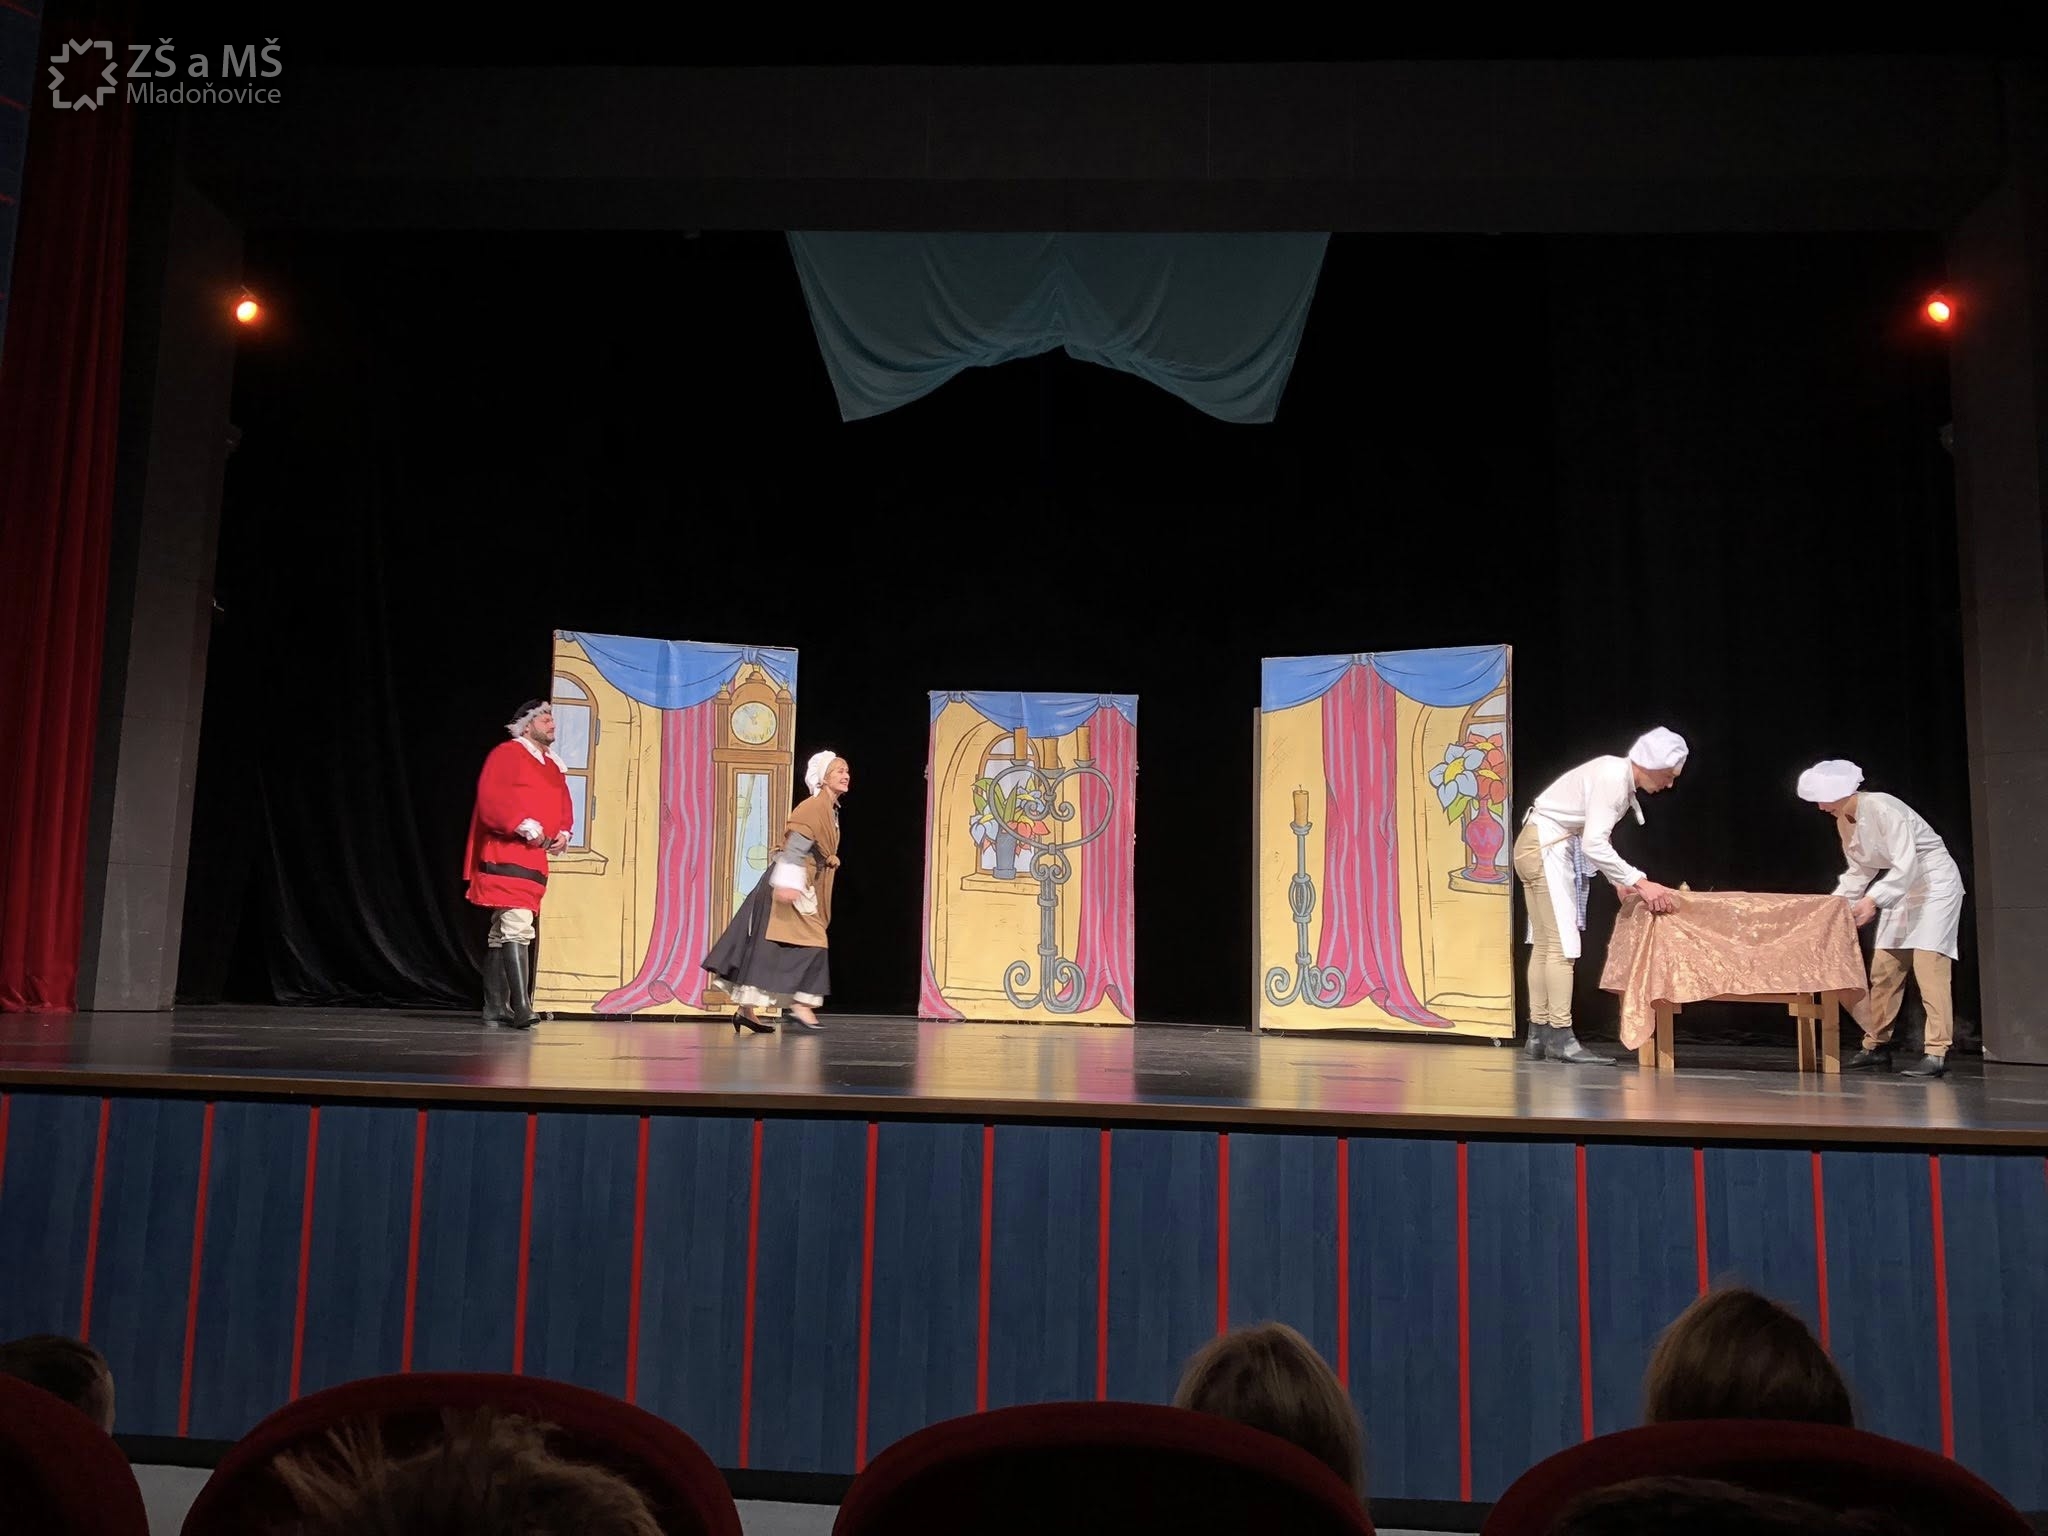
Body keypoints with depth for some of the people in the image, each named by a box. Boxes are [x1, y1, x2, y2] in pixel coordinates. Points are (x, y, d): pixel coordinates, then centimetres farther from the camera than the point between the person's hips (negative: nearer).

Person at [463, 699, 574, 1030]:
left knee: (501, 934, 13)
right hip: (507, 856, -9)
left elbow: (564, 807, 23)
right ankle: (520, 1007, -23)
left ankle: (495, 1007, 16)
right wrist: (525, 827, -21)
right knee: (517, 928, -18)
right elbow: (491, 797, -16)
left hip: (535, 859, 9)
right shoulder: (507, 754, -4)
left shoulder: (554, 766, 21)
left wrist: (563, 834, 3)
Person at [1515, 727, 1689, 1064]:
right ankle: (1561, 1039, -6)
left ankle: (1539, 1036, 14)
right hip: (1544, 847, -10)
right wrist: (1640, 883, -24)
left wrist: (1620, 880, 7)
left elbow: (1598, 837, 14)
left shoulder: (1620, 777, 10)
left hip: (1546, 848, 10)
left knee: (1545, 944, 10)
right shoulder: (1613, 777, -19)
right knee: (1561, 944, -9)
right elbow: (1594, 844, -27)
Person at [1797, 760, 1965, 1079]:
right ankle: (1876, 1046, 14)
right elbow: (1860, 870, 10)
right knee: (1883, 967, 6)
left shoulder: (1883, 809, -26)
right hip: (1901, 886, 8)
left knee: (1927, 963, -17)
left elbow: (1906, 866, -30)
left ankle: (1937, 1052, -17)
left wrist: (1873, 900, -37)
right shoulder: (1844, 822, -1)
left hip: (1935, 881, -8)